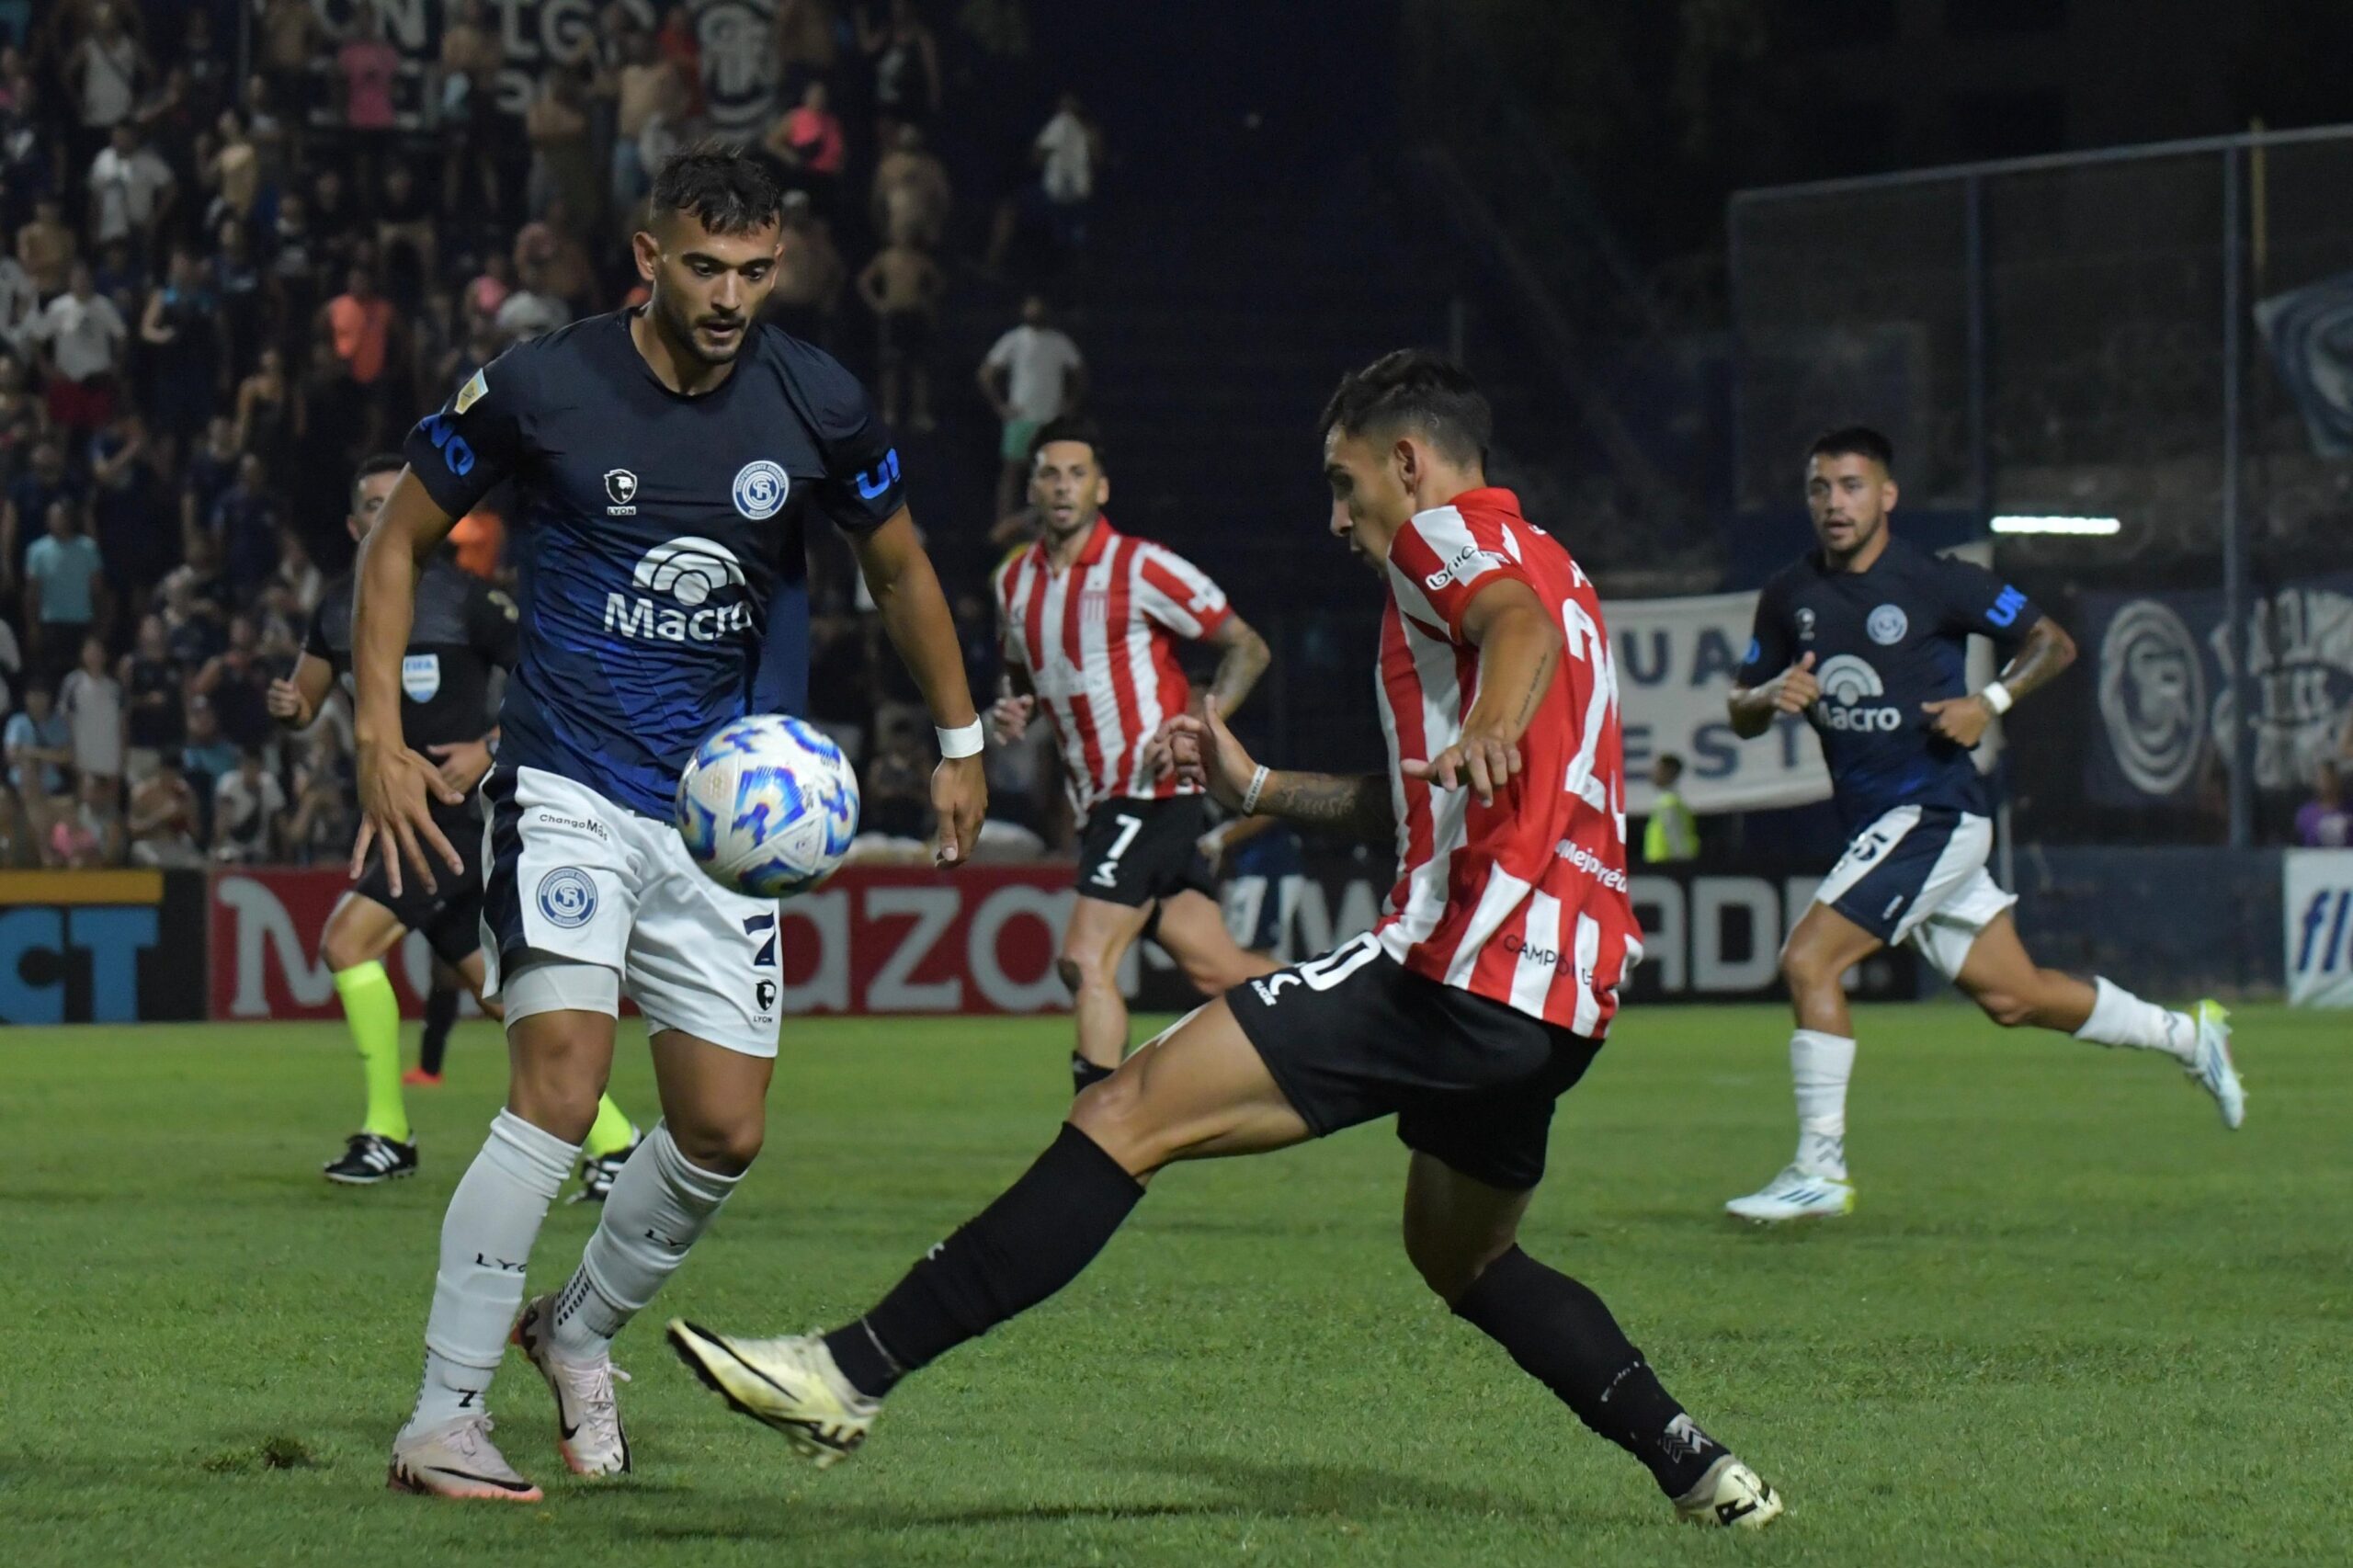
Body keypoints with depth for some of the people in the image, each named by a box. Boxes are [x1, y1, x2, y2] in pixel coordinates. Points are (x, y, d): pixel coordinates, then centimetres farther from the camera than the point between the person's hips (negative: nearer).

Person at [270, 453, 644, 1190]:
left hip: (464, 814, -7)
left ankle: (387, 1135, -7)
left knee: (348, 939, -16)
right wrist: (287, 706, -6)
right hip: (405, 816, 7)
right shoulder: (340, 608, 9)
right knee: (501, 988, 6)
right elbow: (305, 703, 18)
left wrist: (490, 748, -17)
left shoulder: (463, 597, -9)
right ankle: (612, 1142, 12)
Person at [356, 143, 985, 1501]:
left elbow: (902, 568, 16)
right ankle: (444, 1418, -16)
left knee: (725, 1132, 3)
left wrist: (960, 743, 19)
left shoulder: (816, 405, -2)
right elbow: (402, 540, 3)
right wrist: (382, 739, -5)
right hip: (569, 789, -4)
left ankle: (579, 1333, 30)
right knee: (561, 1092, -21)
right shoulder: (540, 390, -9)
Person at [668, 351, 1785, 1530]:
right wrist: (1260, 789, 39)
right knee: (1460, 1256, 30)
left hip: (1460, 961, -10)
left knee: (1129, 1116, -13)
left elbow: (1523, 629, -23)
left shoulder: (1449, 530, 2)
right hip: (1561, 999, 10)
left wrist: (1490, 730, -43)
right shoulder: (1531, 565, 31)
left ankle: (849, 1375, -19)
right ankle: (1700, 1469, 22)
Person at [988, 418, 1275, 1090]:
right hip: (1097, 802, 7)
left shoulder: (1141, 568, -9)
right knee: (1216, 969, 8)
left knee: (1085, 961, -18)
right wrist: (1011, 711, 6)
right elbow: (1021, 672, 29)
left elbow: (1248, 649, -4)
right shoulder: (1014, 582, 11)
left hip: (1154, 790, -7)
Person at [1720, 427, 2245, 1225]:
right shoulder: (1790, 596, 6)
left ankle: (1821, 1170, -10)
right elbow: (1740, 712, 12)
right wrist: (1770, 695, -11)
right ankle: (2187, 1035, 32)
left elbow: (2051, 642, 0)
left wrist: (1991, 701, -16)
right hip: (1876, 822, 7)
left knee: (1808, 958, -18)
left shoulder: (1938, 583, -9)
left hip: (1934, 813, -7)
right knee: (2010, 995, 13)